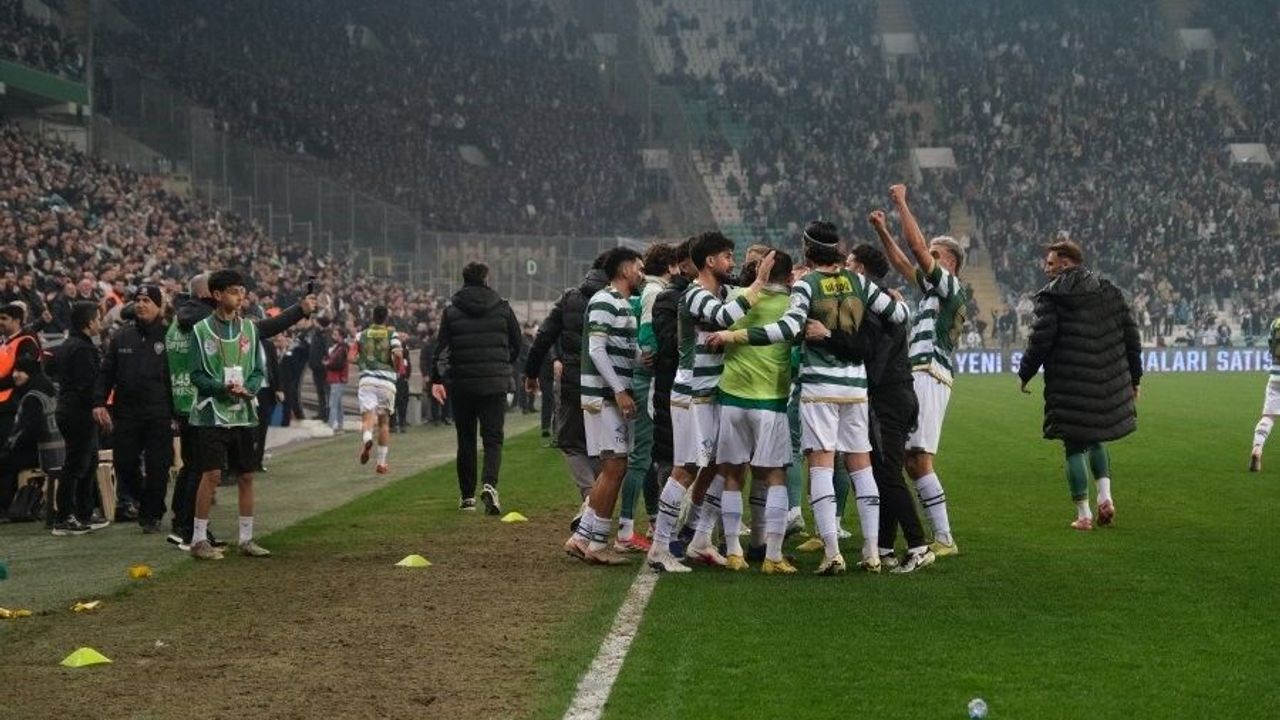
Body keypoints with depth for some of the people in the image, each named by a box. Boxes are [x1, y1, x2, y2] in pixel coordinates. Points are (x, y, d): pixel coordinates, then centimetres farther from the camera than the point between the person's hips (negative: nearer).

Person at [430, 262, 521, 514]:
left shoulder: (452, 311, 0)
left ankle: (467, 496, 14)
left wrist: (436, 380, 0)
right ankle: (489, 484, -24)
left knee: (466, 440, 11)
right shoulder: (502, 308, 2)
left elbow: (440, 347, -5)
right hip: (495, 383, 0)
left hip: (462, 384, 0)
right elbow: (518, 343, 6)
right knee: (493, 438, 1)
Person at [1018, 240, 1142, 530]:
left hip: (1069, 385, -5)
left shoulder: (1052, 297, -6)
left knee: (1075, 446, 3)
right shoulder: (1109, 292, 9)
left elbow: (1040, 341, -11)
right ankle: (1105, 495, 5)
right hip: (1108, 384, 5)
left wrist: (1024, 374, 3)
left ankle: (1083, 514, 2)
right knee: (1095, 439, 23)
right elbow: (1130, 335, 10)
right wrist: (1134, 377, 17)